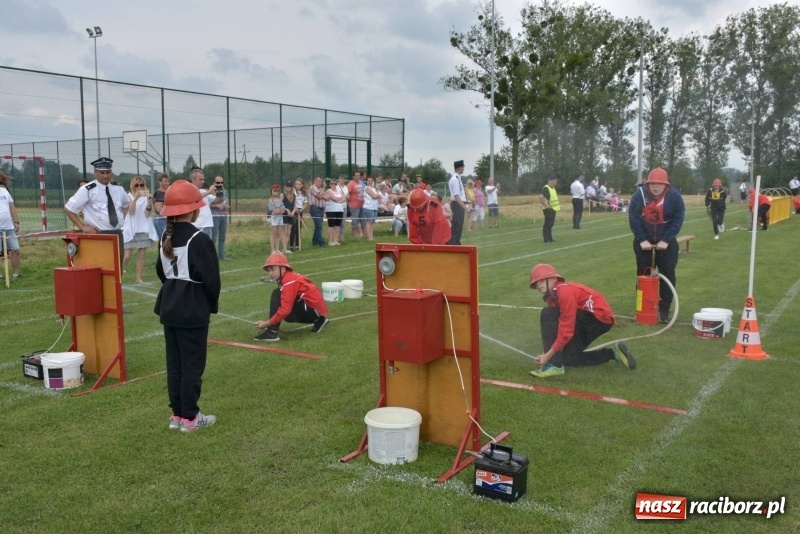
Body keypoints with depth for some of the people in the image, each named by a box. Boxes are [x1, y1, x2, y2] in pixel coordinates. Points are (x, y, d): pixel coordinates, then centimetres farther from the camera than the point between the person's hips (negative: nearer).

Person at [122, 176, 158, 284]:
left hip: (144, 229, 2)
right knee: (126, 256, -5)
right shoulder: (129, 196, -2)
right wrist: (135, 198, -27)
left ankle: (138, 277, 11)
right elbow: (131, 212, -16)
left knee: (141, 255, 4)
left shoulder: (146, 197, 4)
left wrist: (149, 201, -19)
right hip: (131, 230, -2)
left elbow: (148, 214, -5)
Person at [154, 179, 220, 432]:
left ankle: (177, 414, 21)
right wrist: (213, 304, -1)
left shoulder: (166, 237, 7)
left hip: (169, 306, 8)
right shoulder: (199, 239, -17)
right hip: (193, 309, -8)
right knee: (192, 364, 1)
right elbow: (210, 278, -16)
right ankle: (189, 417, 8)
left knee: (174, 362, 13)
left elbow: (161, 271, 13)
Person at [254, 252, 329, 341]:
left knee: (277, 294, -15)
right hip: (318, 309, 10)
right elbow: (287, 305, 17)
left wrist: (267, 323, -19)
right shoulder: (289, 277, 14)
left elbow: (286, 309, -23)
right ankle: (318, 321, 17)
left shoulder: (289, 281, -15)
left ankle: (272, 332, -19)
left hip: (314, 309, -10)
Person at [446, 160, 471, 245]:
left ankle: (456, 243, 21)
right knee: (456, 227, -9)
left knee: (459, 227, 14)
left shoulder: (457, 178, 14)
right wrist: (465, 208, -24)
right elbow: (456, 196, -22)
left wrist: (466, 206, 19)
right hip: (457, 205, -10)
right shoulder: (455, 179, -17)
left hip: (460, 205, 10)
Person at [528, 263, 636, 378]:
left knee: (548, 314, -20)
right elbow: (553, 327, 10)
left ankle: (554, 364, -20)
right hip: (586, 321, 10)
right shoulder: (552, 297, 9)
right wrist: (545, 353, 0)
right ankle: (613, 353, 17)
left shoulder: (565, 292, -21)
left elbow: (567, 329, -26)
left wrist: (548, 355, -25)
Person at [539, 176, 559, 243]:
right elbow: (541, 197, -32)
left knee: (551, 224, 14)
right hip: (548, 209, -10)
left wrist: (557, 203, 18)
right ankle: (546, 239, -2)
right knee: (547, 224, -5)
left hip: (553, 209, 10)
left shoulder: (553, 188, 13)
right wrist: (545, 205, -26)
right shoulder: (546, 188, -18)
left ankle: (550, 238, 20)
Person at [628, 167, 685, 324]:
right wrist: (642, 240, -17)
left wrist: (665, 240, -18)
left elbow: (678, 219, -12)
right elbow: (633, 218, -12)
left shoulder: (674, 196, -13)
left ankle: (664, 310, 6)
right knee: (643, 275, 8)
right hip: (643, 241, 1)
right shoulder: (639, 194, -12)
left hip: (666, 242, 0)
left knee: (667, 275, -2)